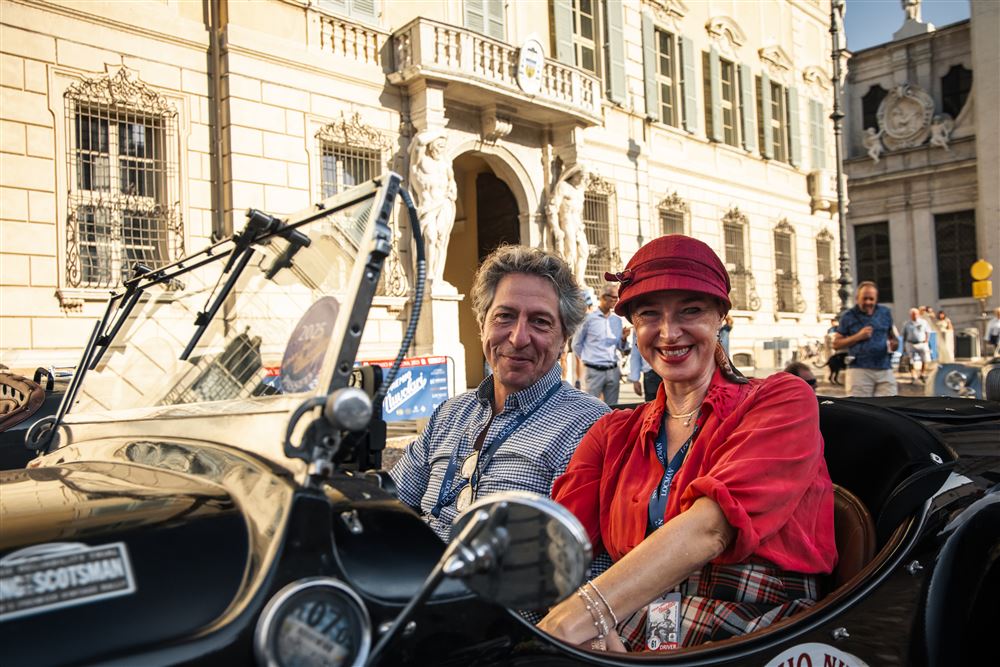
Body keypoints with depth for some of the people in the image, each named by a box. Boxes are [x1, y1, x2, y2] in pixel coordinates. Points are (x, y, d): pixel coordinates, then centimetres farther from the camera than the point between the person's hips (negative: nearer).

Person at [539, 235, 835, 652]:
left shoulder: (783, 400, 0)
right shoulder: (612, 434, 13)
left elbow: (710, 527, -18)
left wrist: (587, 611, -30)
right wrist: (590, 632, -23)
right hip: (627, 645, 4)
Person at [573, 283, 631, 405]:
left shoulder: (617, 320, 9)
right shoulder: (589, 318, -5)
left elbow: (621, 348, 12)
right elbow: (576, 344, 4)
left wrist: (624, 338, -7)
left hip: (613, 371, 5)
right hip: (594, 371, -4)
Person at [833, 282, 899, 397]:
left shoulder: (885, 313, 11)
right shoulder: (849, 316, 1)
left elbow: (892, 335, 24)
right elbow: (836, 344, 1)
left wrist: (894, 343, 0)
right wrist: (858, 337, -11)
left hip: (885, 370, 4)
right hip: (859, 370, -3)